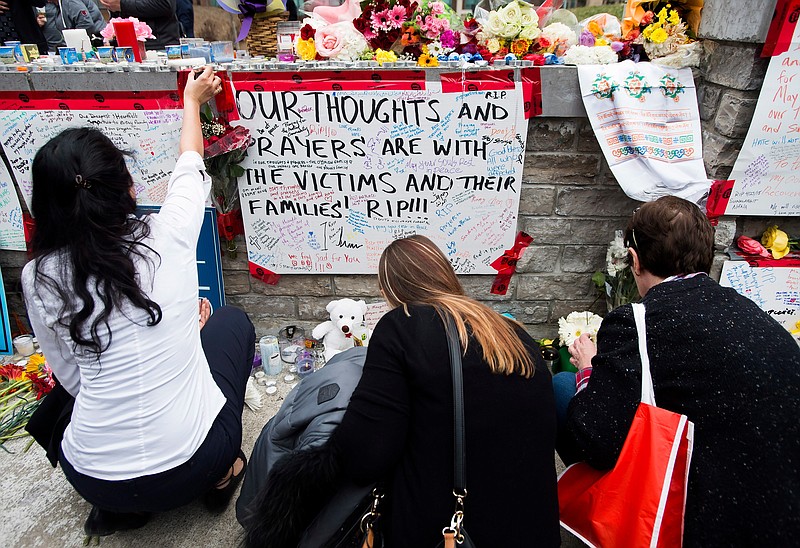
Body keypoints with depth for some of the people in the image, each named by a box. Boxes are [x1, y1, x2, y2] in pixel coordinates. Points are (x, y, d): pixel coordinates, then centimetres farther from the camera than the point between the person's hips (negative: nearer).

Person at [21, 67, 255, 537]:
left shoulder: (39, 278, -7)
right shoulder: (168, 236, -12)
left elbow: (74, 380, 5)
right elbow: (190, 168, 10)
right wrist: (192, 101, 29)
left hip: (92, 478, 3)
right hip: (190, 463, -2)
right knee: (232, 321, 21)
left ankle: (122, 507, 20)